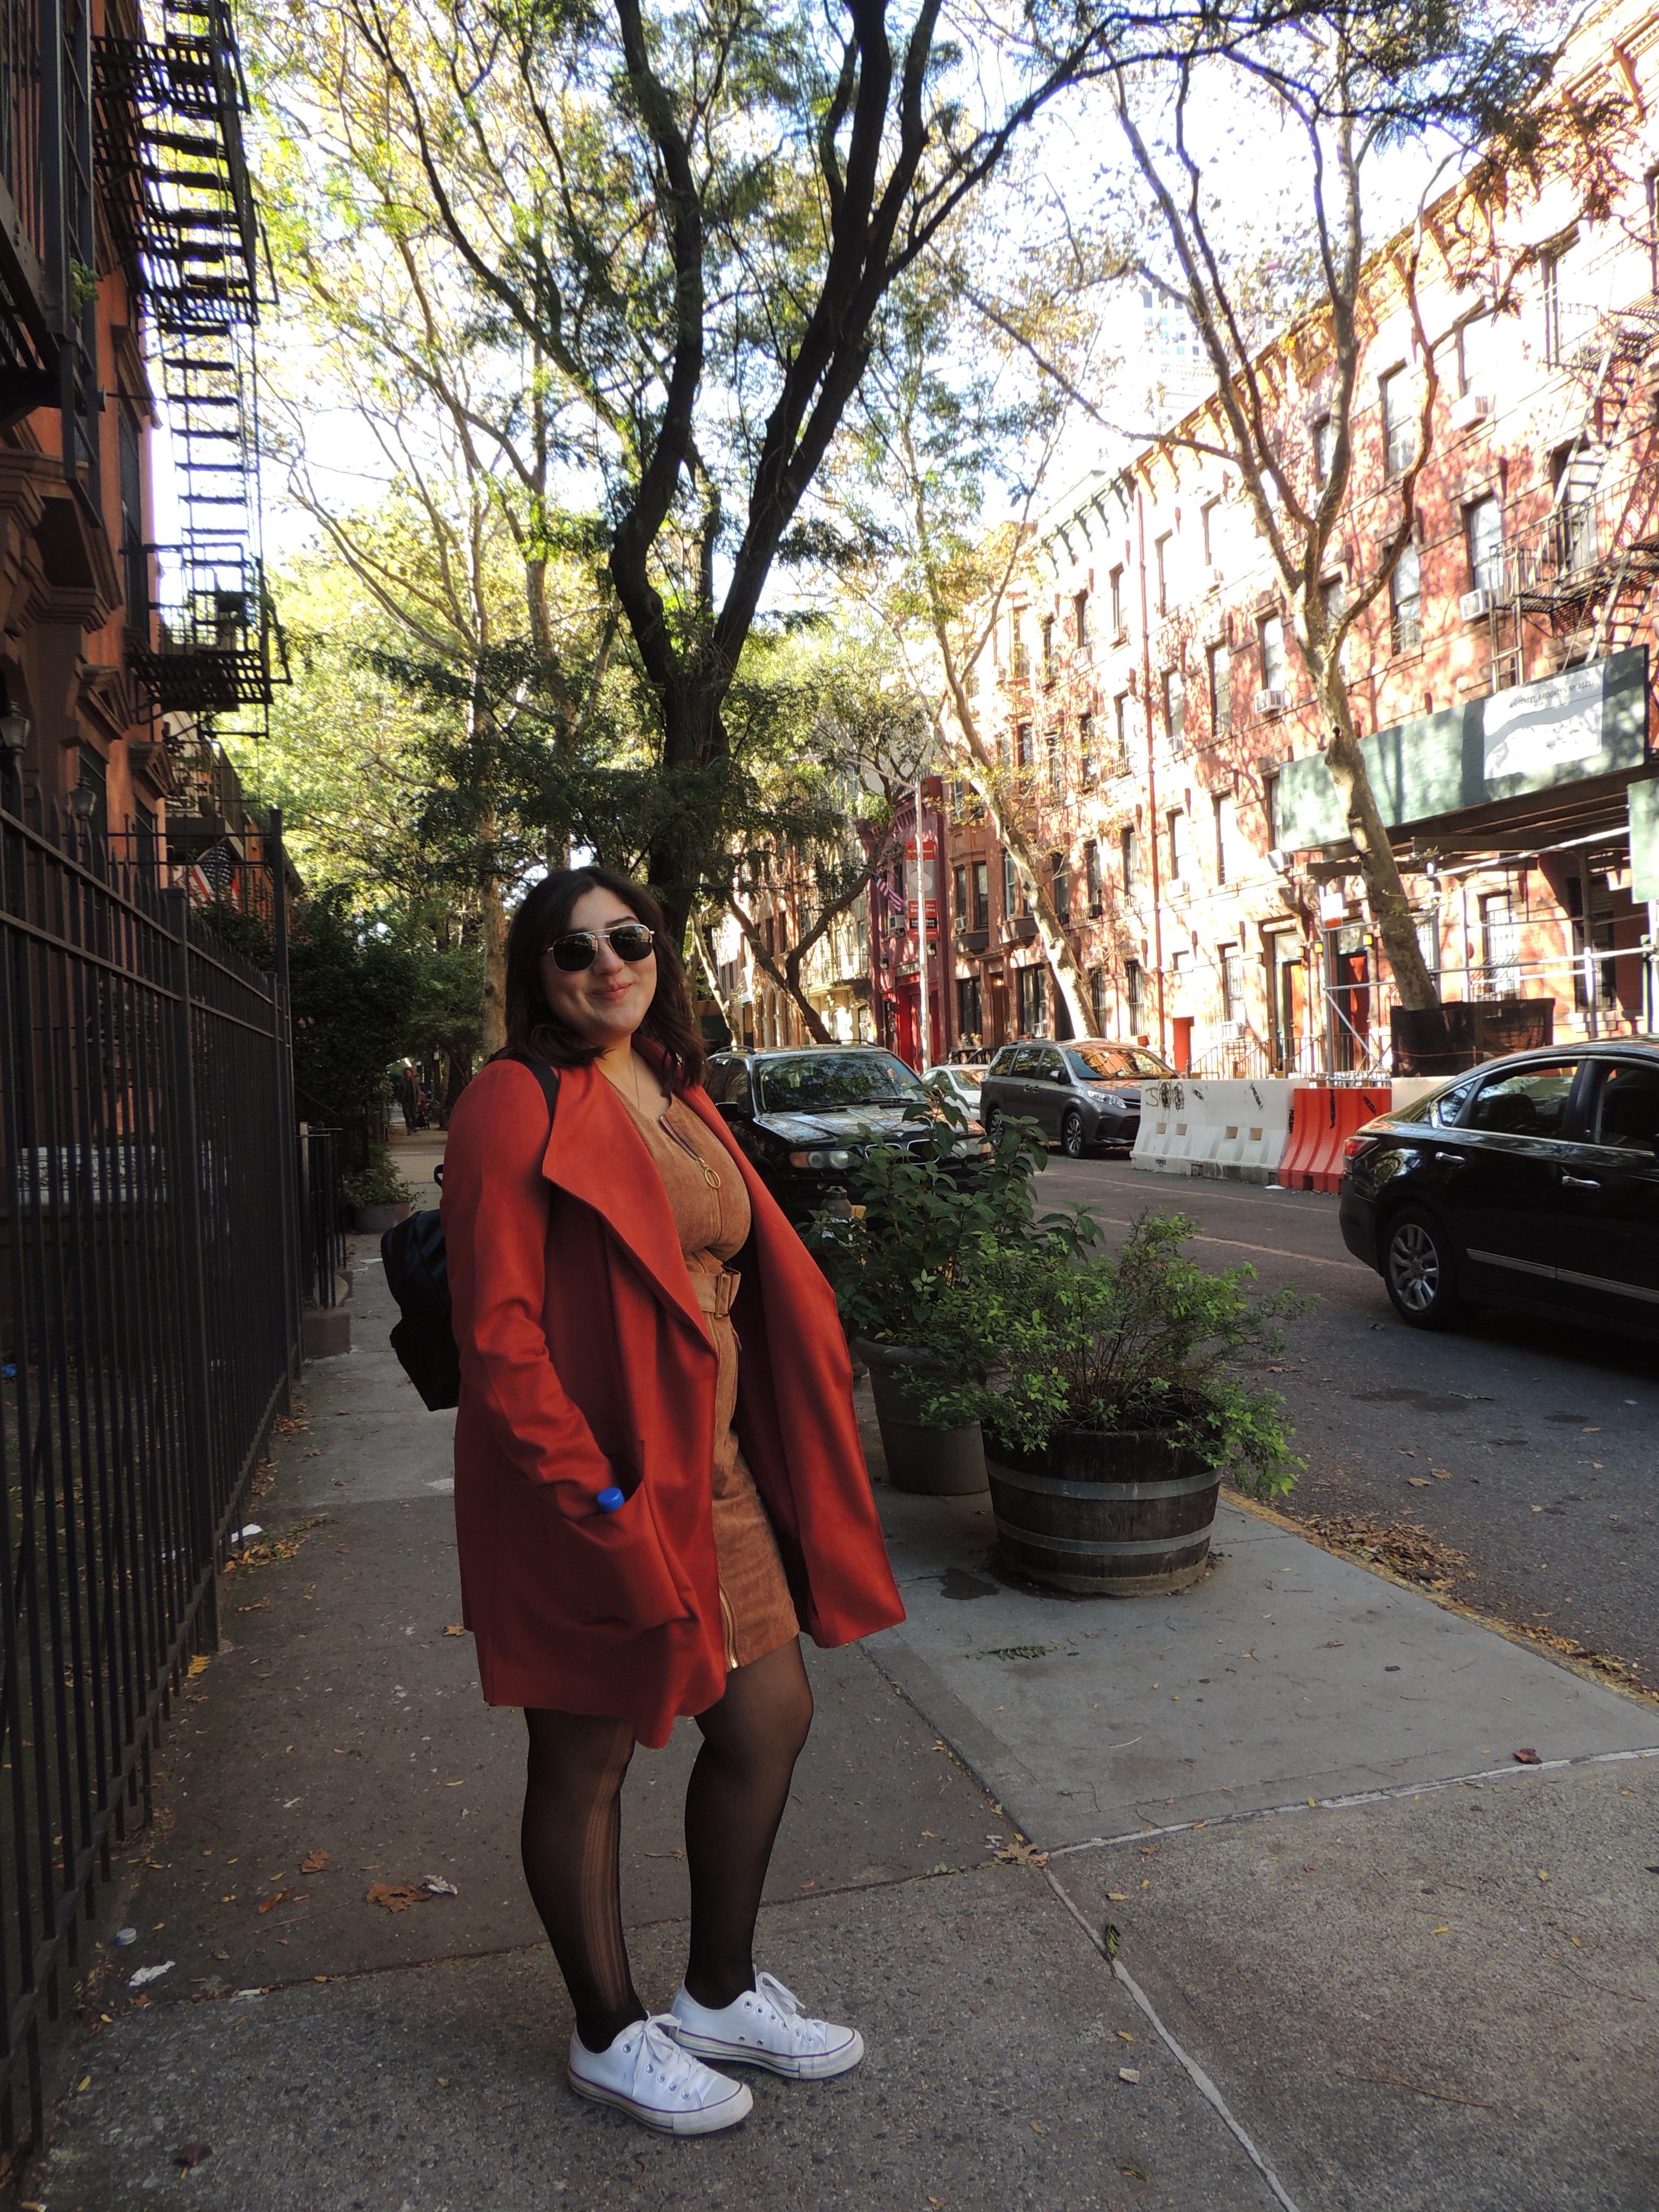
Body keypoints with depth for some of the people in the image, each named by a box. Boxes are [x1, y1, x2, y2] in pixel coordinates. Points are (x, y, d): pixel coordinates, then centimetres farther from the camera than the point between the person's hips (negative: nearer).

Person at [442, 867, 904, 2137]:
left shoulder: (678, 1100, 12)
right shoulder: (519, 1105, -14)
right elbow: (497, 1330, -19)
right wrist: (592, 1495, -21)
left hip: (712, 1472, 8)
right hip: (592, 1488, -8)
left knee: (770, 1717, 16)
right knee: (587, 1763, 10)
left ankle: (720, 1995, 37)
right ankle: (610, 2037, 33)